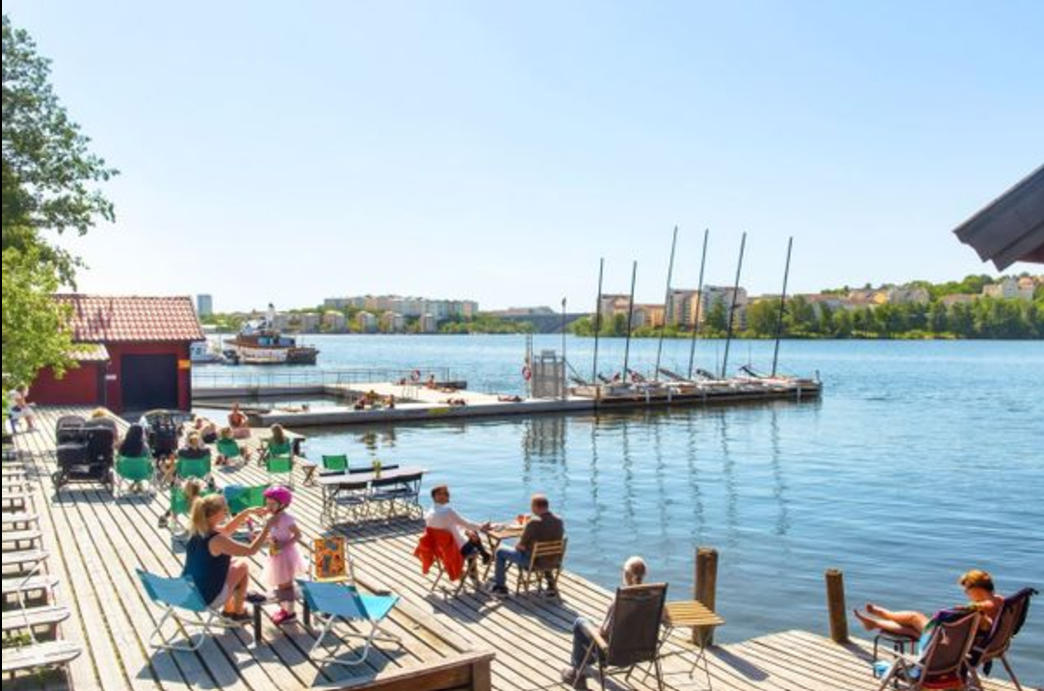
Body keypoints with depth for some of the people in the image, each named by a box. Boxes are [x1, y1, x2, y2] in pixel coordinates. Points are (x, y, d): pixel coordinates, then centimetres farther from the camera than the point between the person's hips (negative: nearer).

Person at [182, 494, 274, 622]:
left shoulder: (197, 531, -3)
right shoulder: (216, 540, -28)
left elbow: (227, 529, 15)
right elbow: (252, 550, -20)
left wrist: (247, 512, 8)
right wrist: (268, 526, -12)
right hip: (207, 599, -7)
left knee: (234, 562, 25)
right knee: (243, 565, 12)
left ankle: (228, 609, 38)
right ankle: (238, 612, 27)